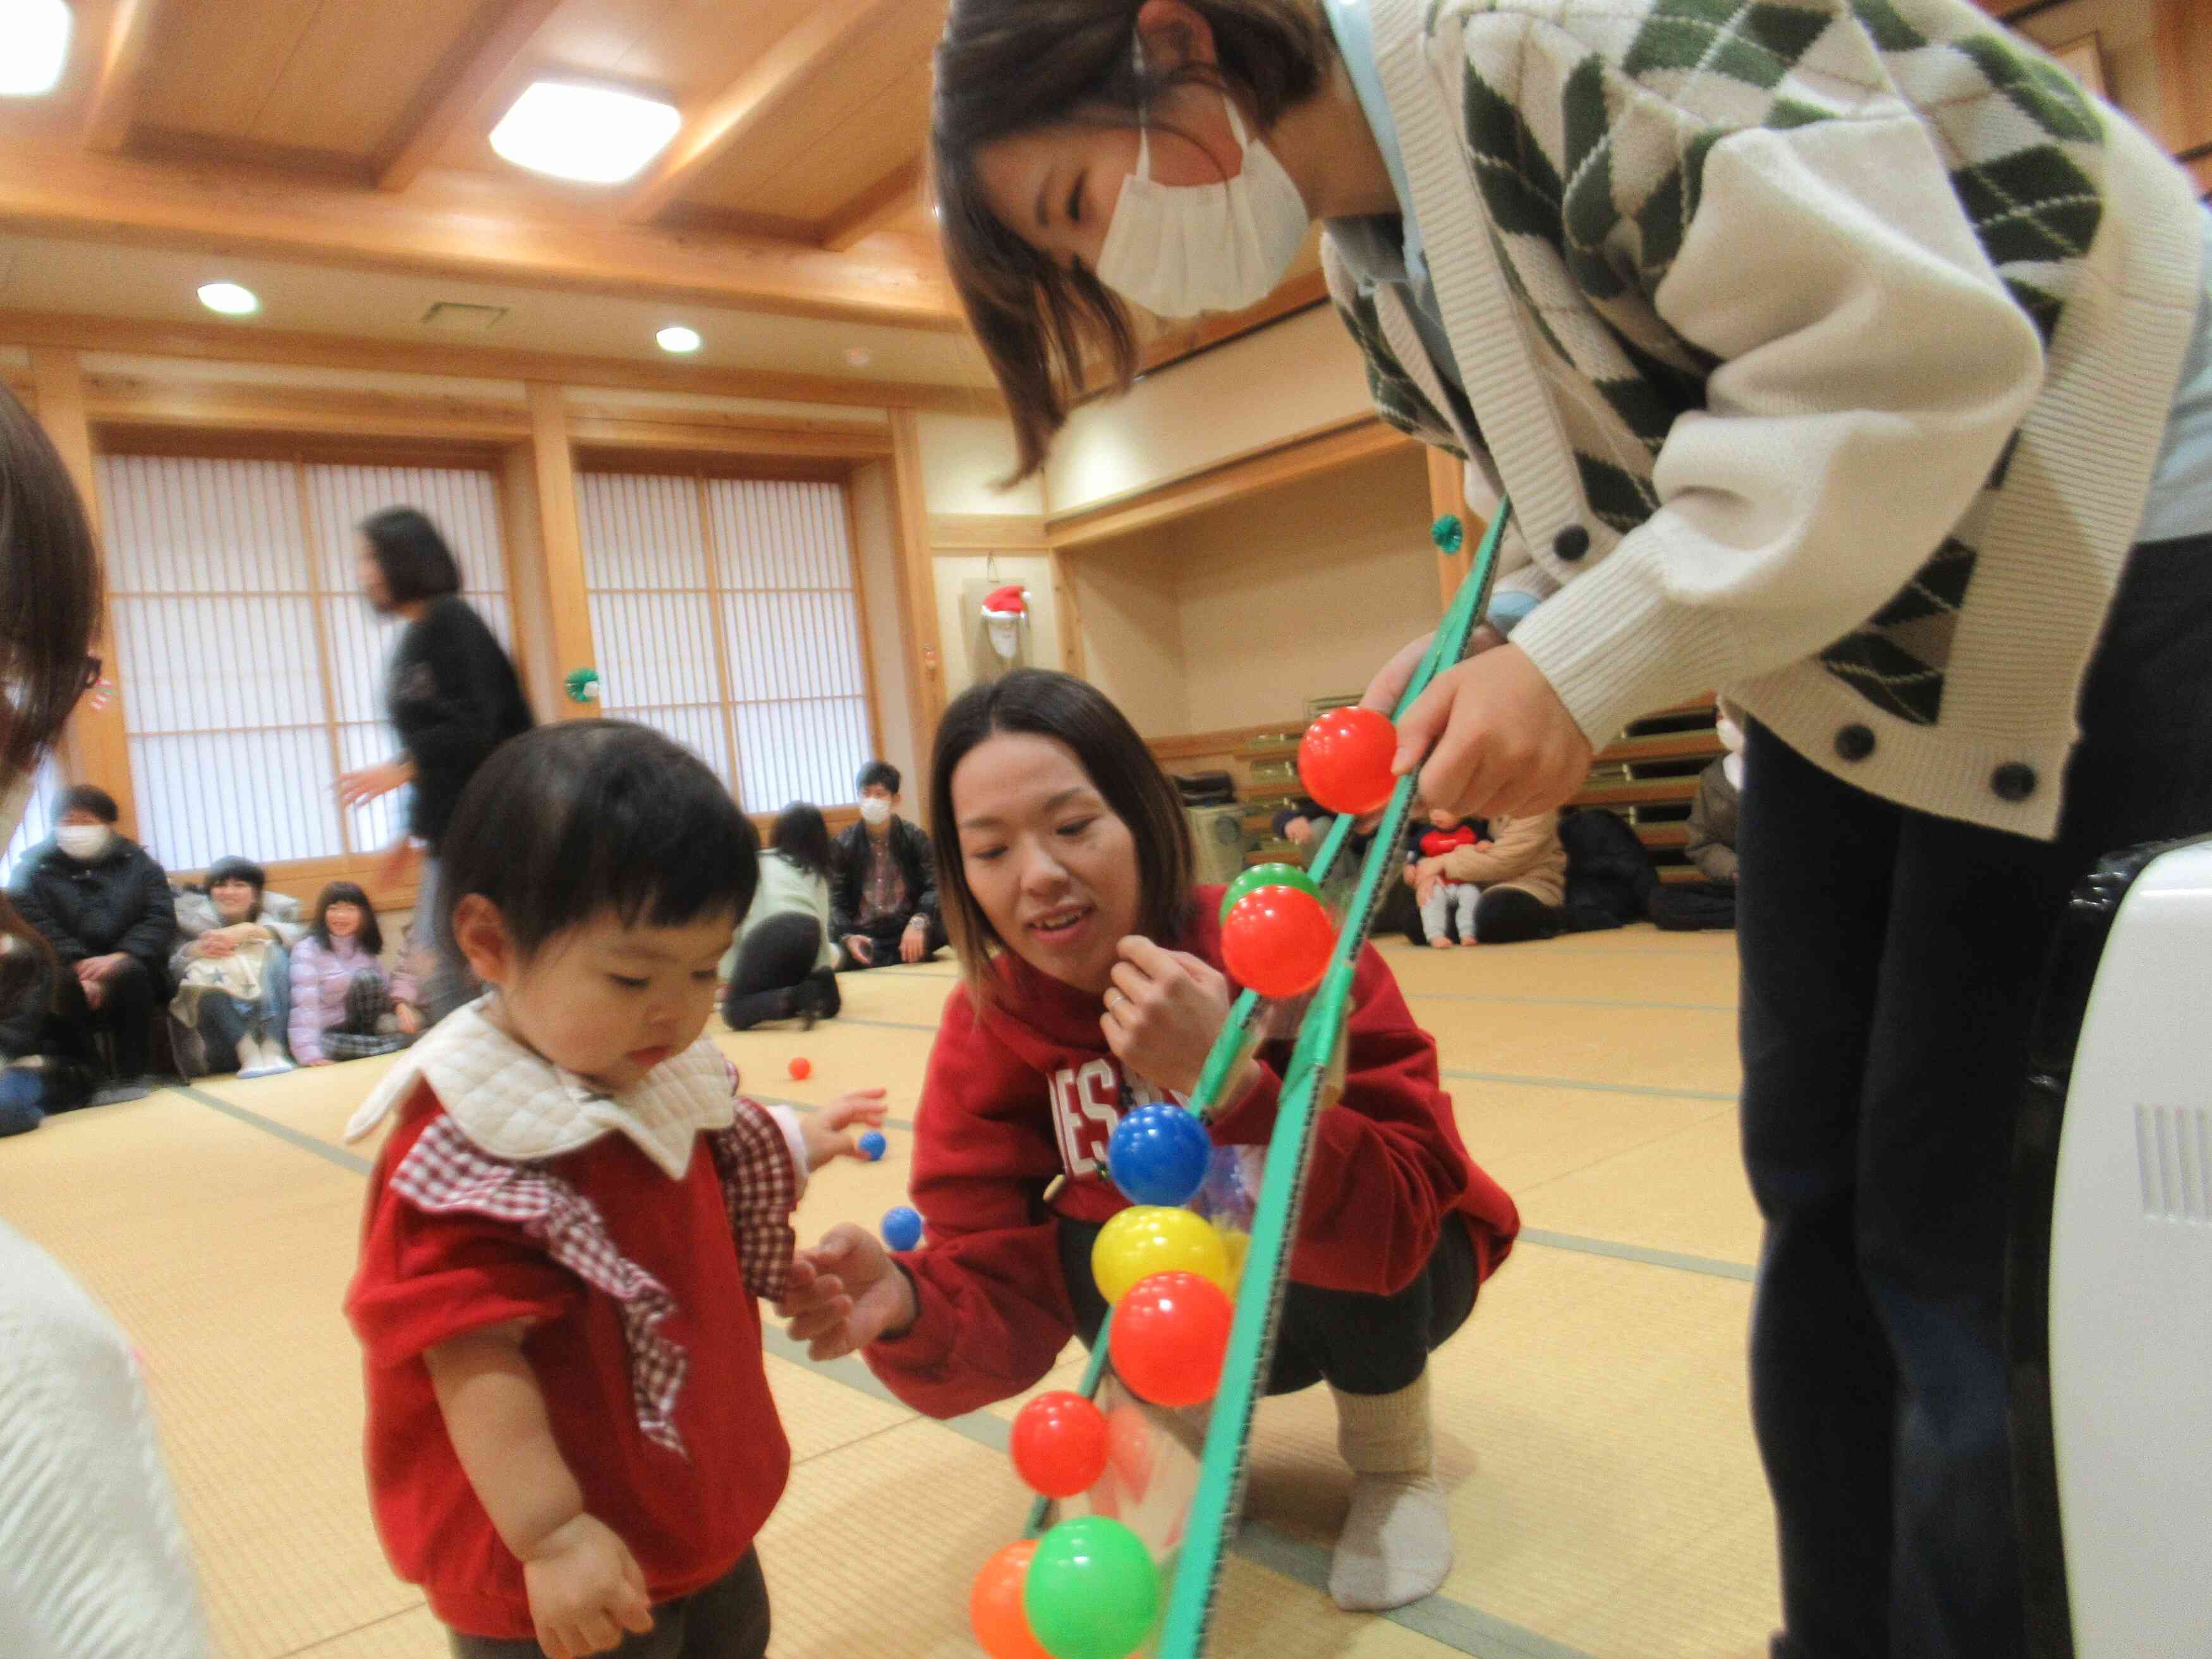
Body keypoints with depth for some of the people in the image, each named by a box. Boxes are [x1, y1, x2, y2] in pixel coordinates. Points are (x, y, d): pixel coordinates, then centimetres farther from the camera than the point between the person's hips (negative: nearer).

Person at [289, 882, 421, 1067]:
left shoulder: (368, 948, 11)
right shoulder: (309, 950, -6)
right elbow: (305, 1005, -17)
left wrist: (400, 1004, -12)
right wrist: (310, 1054, -29)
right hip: (327, 1036, -5)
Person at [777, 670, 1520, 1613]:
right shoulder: (987, 1030, -18)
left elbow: (1401, 1223, -35)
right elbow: (1004, 1289, -21)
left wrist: (1228, 1084, -49)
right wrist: (907, 1309, -43)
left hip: (1373, 1295, -1)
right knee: (1090, 1254, -28)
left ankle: (1395, 1467, 0)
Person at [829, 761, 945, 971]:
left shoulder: (915, 837, 2)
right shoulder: (844, 844, 3)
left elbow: (935, 887, -7)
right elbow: (836, 901, -2)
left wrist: (918, 922, -28)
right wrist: (848, 937, -23)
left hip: (906, 930, 0)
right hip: (864, 936, 0)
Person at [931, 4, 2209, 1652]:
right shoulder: (1376, 268, 6)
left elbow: (1904, 351, -27)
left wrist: (1580, 664, -27)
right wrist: (1485, 649, -5)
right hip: (1862, 628, 8)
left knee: (1968, 1213, -6)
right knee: (1817, 1178, 10)